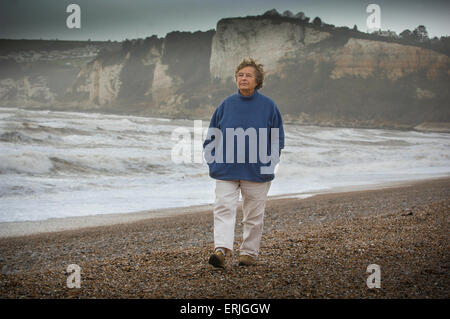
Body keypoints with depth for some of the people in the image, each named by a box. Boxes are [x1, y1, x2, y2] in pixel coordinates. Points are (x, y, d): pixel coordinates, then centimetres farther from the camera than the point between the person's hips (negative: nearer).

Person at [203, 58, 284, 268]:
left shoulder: (268, 106, 0)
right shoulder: (226, 104, 4)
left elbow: (277, 140, 7)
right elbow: (211, 137, 11)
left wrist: (268, 163, 0)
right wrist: (213, 161, 2)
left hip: (257, 172, -1)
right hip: (226, 171, 1)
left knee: (253, 214, 6)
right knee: (223, 209, -12)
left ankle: (249, 252, 18)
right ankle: (221, 249, -18)